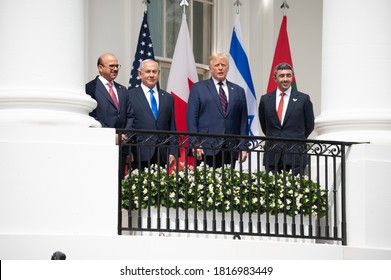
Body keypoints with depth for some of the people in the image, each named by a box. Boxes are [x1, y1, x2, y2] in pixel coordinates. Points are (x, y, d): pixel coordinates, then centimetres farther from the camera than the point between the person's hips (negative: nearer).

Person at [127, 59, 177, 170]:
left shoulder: (168, 98, 18)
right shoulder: (130, 96, 5)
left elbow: (172, 127, 17)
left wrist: (172, 152, 8)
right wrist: (128, 152, -9)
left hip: (163, 156, 3)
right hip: (140, 155, -3)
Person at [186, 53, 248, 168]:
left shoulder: (238, 91, 16)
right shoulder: (198, 88, 9)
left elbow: (243, 121, 13)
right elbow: (191, 118, 2)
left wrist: (243, 147, 4)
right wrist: (195, 144, -8)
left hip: (230, 150, 2)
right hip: (206, 149, -2)